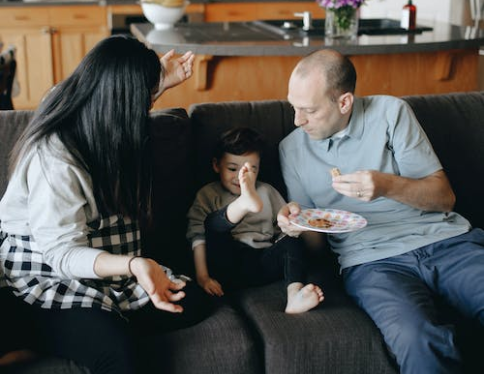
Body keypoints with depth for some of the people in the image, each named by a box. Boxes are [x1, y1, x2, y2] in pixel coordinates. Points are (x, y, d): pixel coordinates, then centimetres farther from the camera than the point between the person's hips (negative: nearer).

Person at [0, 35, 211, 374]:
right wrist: (134, 266, -44)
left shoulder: (100, 128, -1)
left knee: (192, 302, -11)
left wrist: (162, 82, 15)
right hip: (50, 281, -9)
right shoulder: (53, 158, -27)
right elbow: (63, 254, -28)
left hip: (110, 269, 9)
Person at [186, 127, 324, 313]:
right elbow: (197, 235, 1)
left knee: (292, 241, -23)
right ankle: (245, 203, -54)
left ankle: (294, 295, -44)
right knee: (213, 223, -24)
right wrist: (202, 276, -9)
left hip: (262, 264, 3)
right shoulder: (208, 195, 11)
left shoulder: (266, 192, 22)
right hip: (228, 268, -2)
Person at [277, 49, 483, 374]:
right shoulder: (292, 149, 13)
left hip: (445, 239, 1)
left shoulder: (390, 112, 7)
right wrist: (296, 222, -7)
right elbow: (313, 242, 17)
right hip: (372, 261, 0)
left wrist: (388, 185, -14)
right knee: (419, 341, -33)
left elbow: (444, 197, 5)